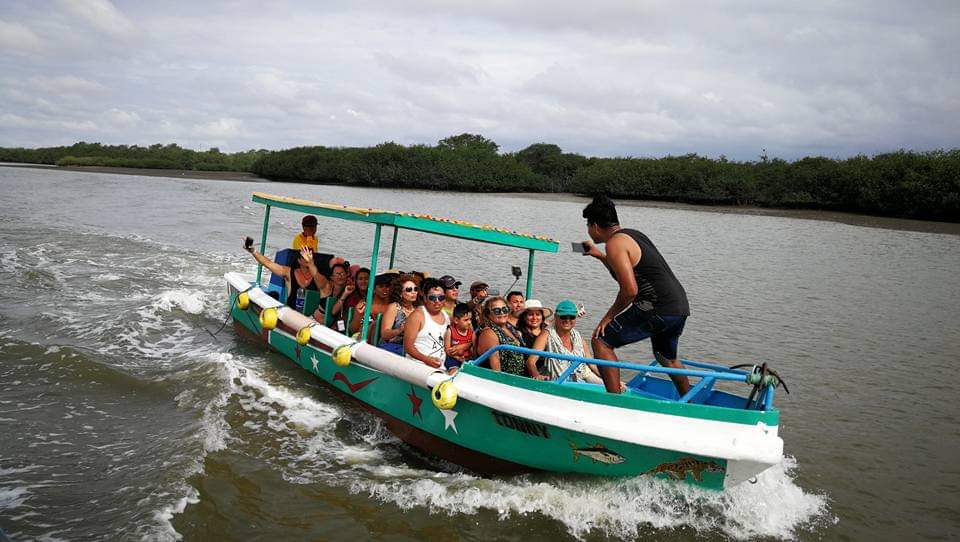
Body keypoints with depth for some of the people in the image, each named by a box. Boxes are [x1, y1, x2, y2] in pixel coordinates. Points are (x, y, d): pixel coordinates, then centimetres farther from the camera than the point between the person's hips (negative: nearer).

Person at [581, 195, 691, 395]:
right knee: (667, 358, 32)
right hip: (680, 307, 10)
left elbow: (630, 290, -18)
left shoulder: (615, 243, -10)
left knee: (601, 341, -1)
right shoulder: (633, 235, 19)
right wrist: (599, 255, 35)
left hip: (657, 309, -10)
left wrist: (609, 316, -6)